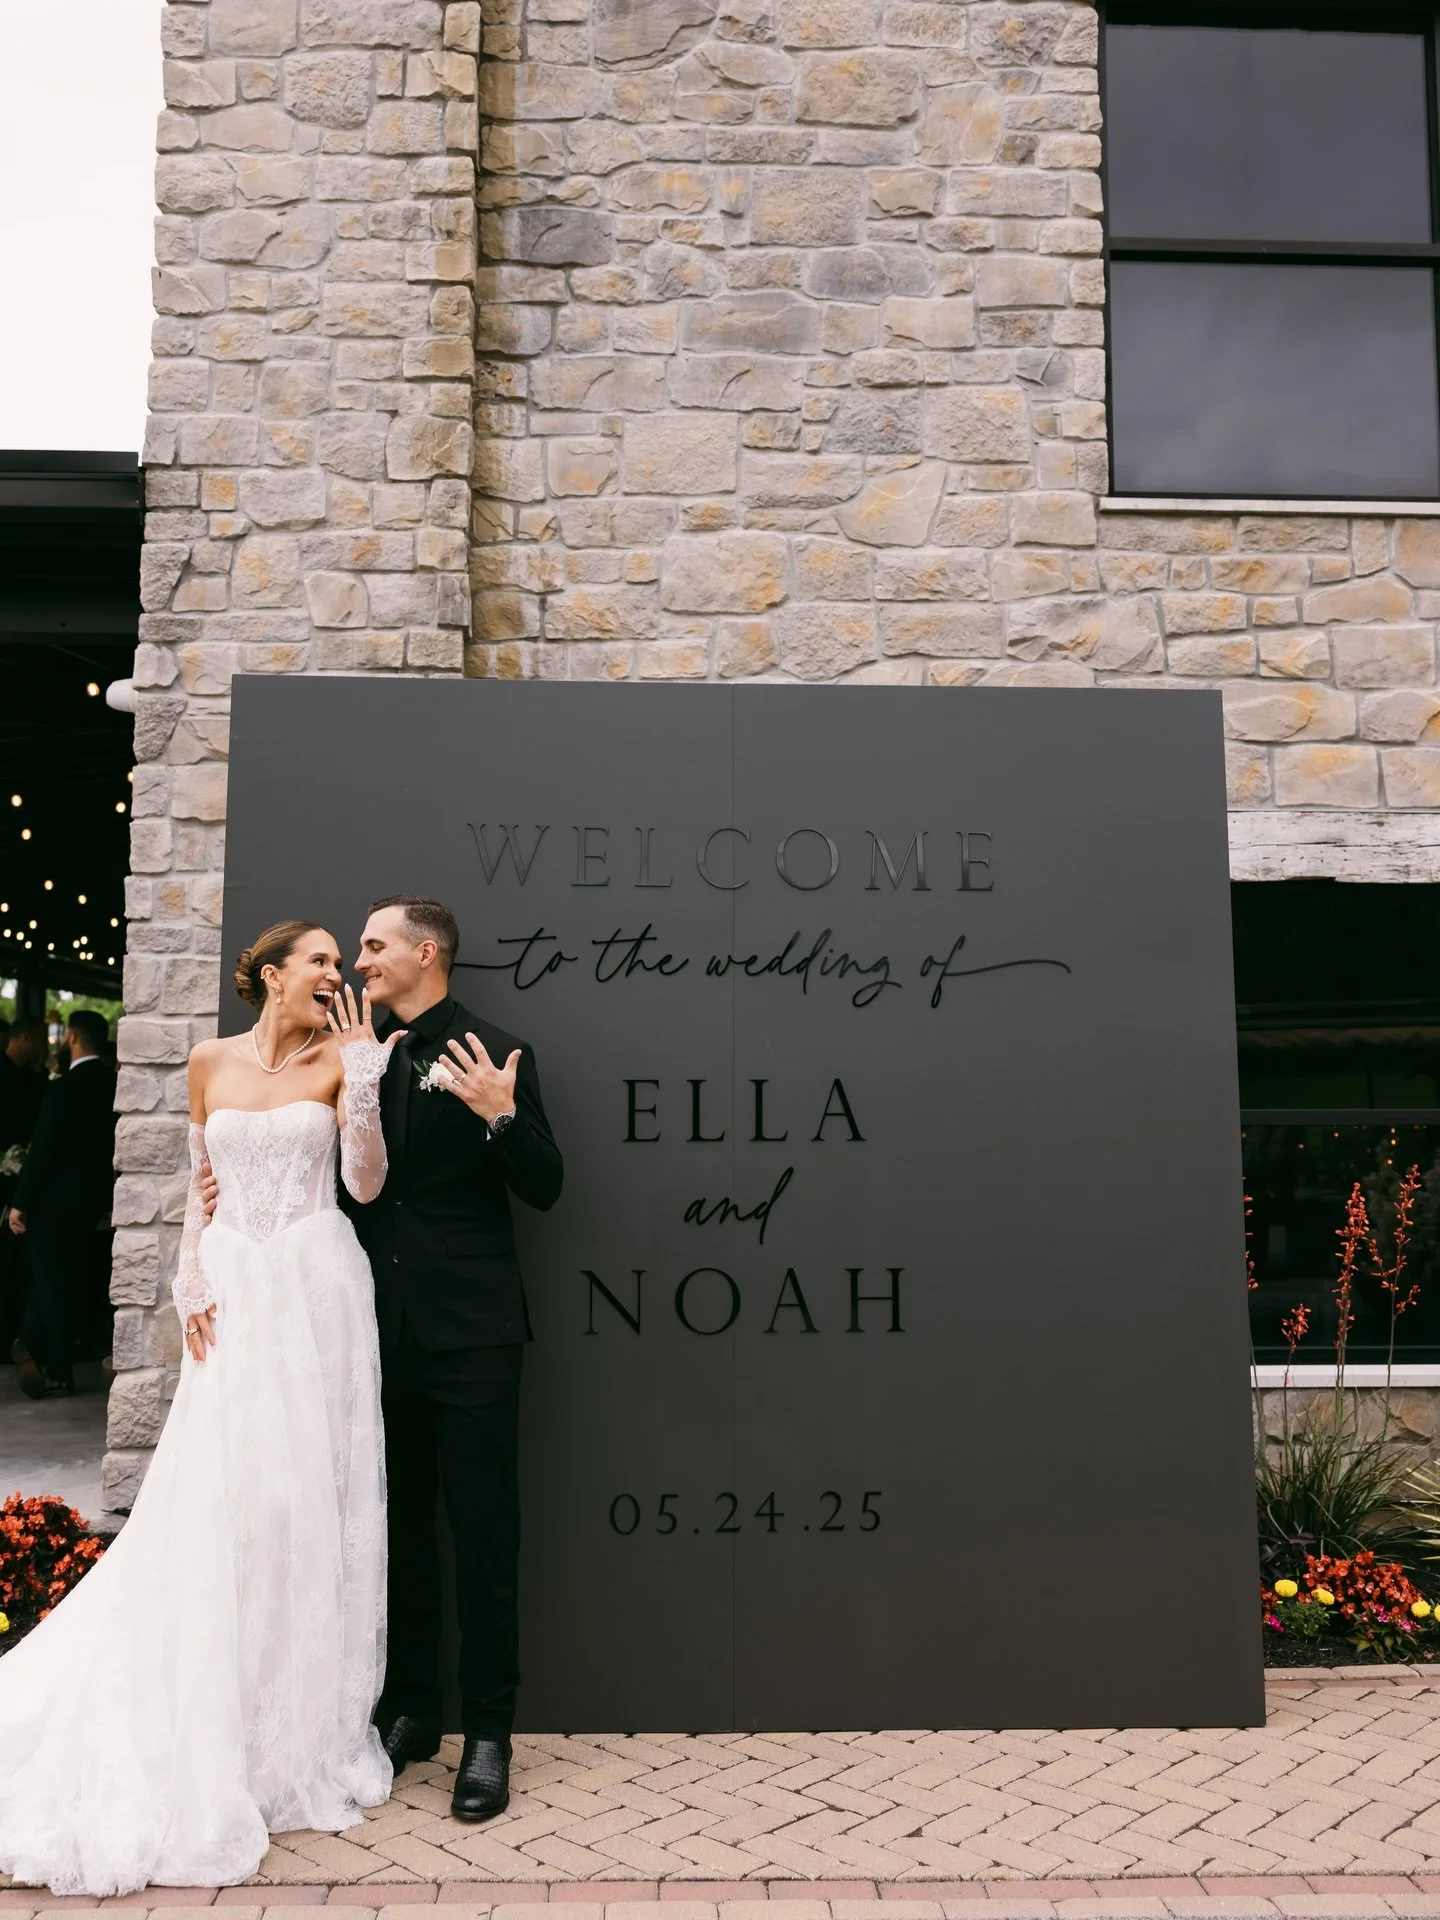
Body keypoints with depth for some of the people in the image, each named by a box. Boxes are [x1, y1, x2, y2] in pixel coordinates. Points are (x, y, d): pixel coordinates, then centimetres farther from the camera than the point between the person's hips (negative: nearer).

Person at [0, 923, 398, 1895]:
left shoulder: (338, 1062, 2)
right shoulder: (211, 1063, 7)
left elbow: (367, 1180, -7)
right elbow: (199, 1185, 12)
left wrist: (363, 1072, -13)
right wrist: (192, 1288, 3)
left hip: (317, 1289, -1)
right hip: (236, 1292, 1)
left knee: (311, 1494, 2)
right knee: (219, 1497, 0)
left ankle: (305, 1721, 17)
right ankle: (217, 1726, 17)